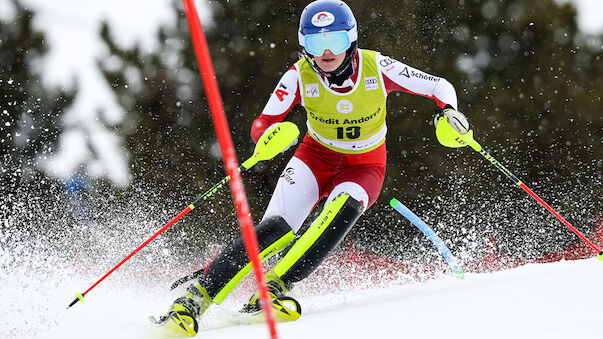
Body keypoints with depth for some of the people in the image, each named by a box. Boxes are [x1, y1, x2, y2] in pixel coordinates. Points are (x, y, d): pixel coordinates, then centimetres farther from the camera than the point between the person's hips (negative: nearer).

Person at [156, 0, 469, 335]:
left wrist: (449, 110, -32)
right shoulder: (300, 76, -19)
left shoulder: (376, 67, -20)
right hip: (317, 157, 0)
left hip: (365, 166, 0)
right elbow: (261, 124, -16)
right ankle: (195, 297, -24)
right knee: (277, 227, -24)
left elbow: (439, 86, -11)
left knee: (344, 208, -35)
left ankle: (275, 287, -33)